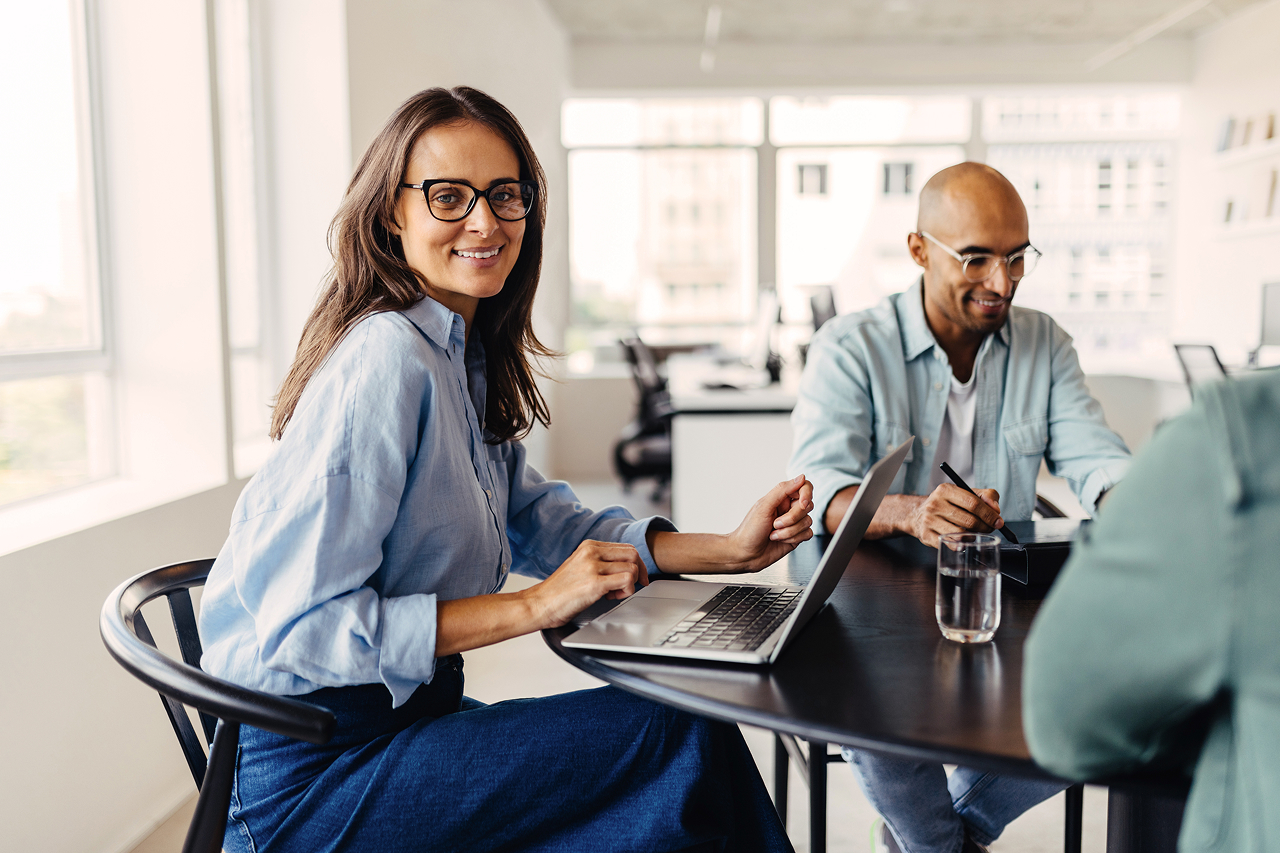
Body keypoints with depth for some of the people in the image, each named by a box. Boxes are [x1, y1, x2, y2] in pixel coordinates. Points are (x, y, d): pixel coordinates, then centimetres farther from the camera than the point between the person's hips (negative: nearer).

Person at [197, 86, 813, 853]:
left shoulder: (466, 356, 8)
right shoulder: (388, 360, -21)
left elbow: (543, 524, 11)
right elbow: (300, 628, -23)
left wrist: (729, 550, 0)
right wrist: (534, 606, -22)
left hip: (396, 721, 8)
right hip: (313, 774, -8)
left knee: (699, 731, 0)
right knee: (679, 739, -16)